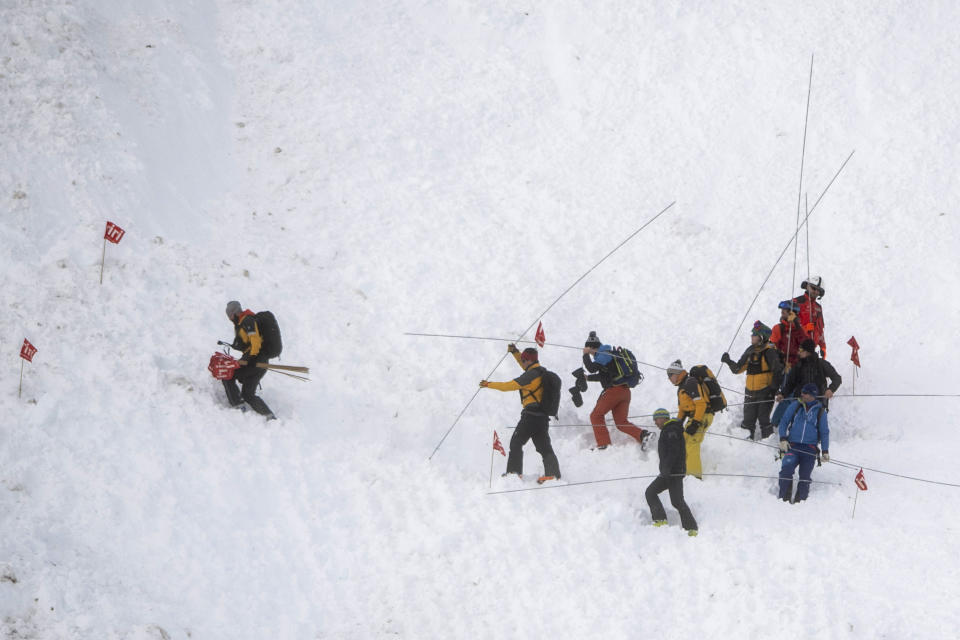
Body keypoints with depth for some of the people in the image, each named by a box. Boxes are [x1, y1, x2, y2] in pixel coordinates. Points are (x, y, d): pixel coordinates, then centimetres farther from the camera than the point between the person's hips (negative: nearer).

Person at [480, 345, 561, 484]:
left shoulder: (530, 375, -12)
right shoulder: (541, 372, 14)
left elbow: (511, 385, -11)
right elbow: (527, 367, 35)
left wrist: (489, 384, -1)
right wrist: (515, 352, 32)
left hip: (530, 415, -8)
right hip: (543, 417, 8)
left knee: (516, 442, 2)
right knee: (544, 447, 6)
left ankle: (515, 471, -3)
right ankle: (553, 473, -8)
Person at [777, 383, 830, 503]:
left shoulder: (820, 411, 7)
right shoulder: (796, 406, 9)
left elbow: (824, 432, 11)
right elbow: (784, 421, 12)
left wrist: (825, 451, 2)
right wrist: (783, 439, -2)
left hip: (810, 449, 0)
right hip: (793, 446, 0)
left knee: (805, 476, -8)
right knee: (786, 468, -23)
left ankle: (800, 499, -2)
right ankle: (783, 497, -20)